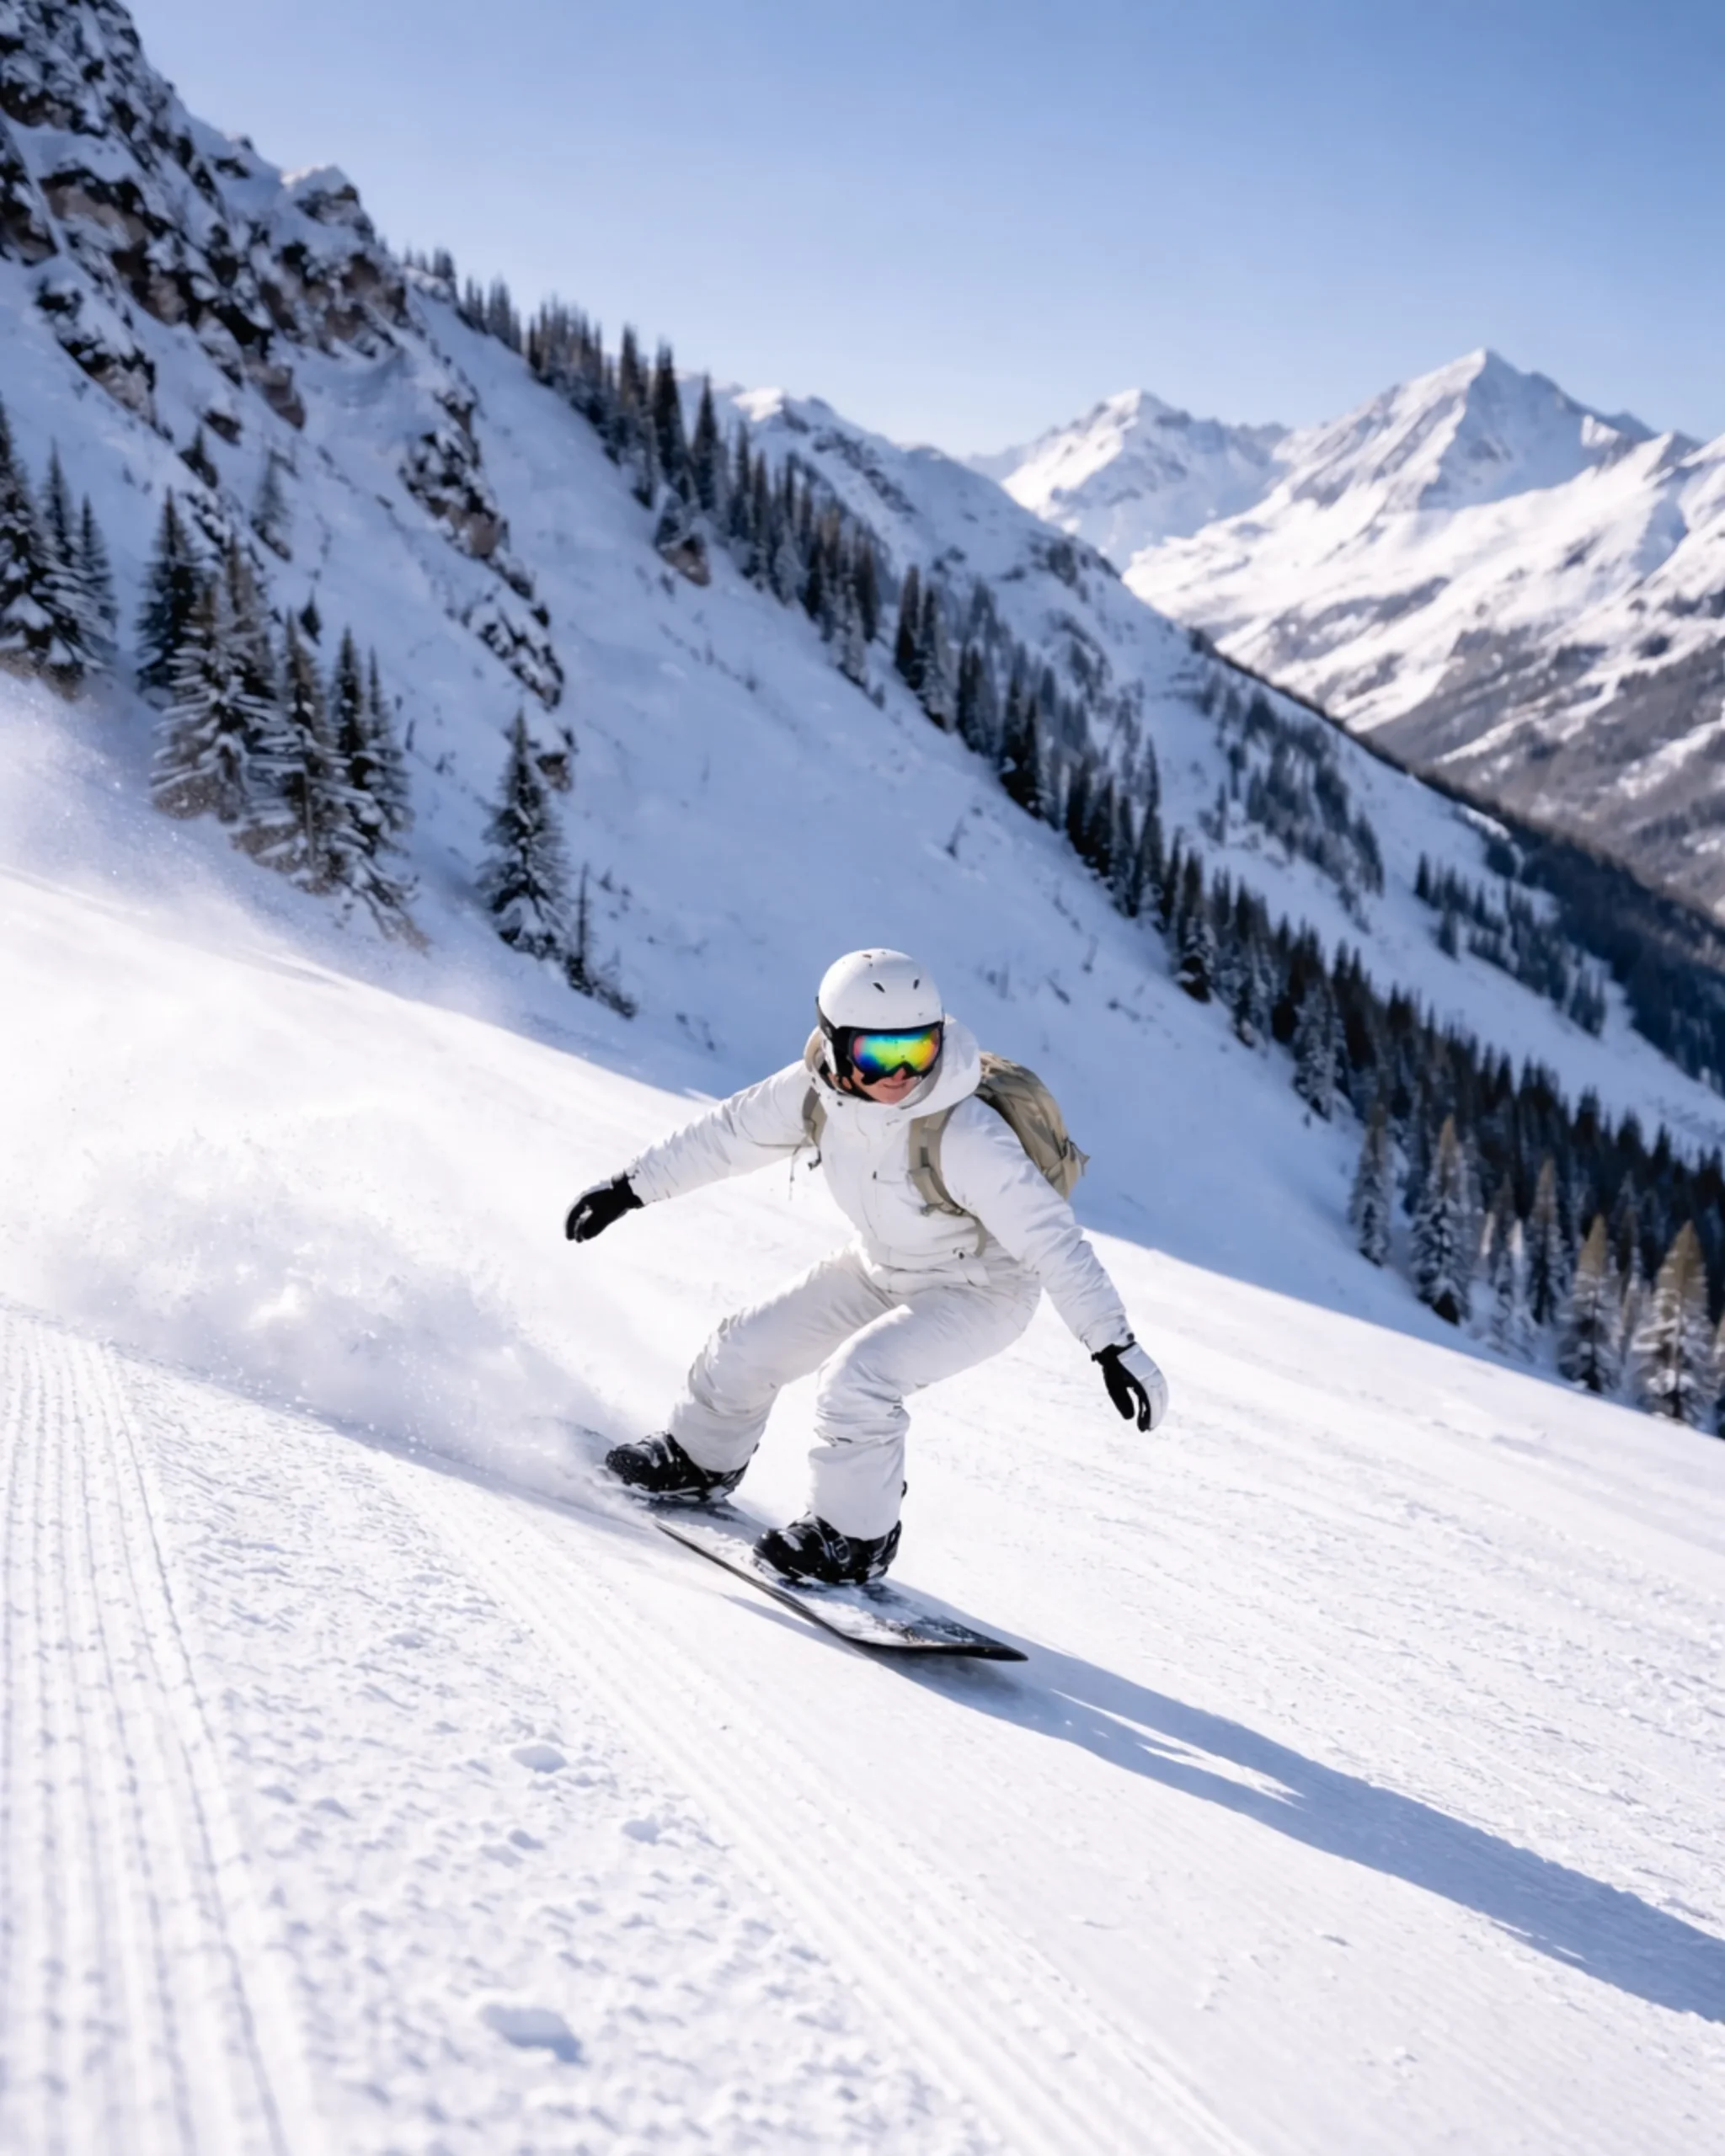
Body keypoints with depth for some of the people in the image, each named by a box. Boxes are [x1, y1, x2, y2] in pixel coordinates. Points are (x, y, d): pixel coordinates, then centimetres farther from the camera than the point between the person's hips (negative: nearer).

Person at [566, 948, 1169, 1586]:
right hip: (881, 1268, 6)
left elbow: (1050, 1238, -34)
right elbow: (730, 1133, -5)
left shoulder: (964, 1135, -38)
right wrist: (631, 1186, 2)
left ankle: (855, 1539, -4)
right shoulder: (818, 1089, -21)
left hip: (980, 1291, -6)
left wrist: (1115, 1346, -35)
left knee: (856, 1378, -27)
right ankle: (700, 1460, 38)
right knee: (749, 1347, 8)